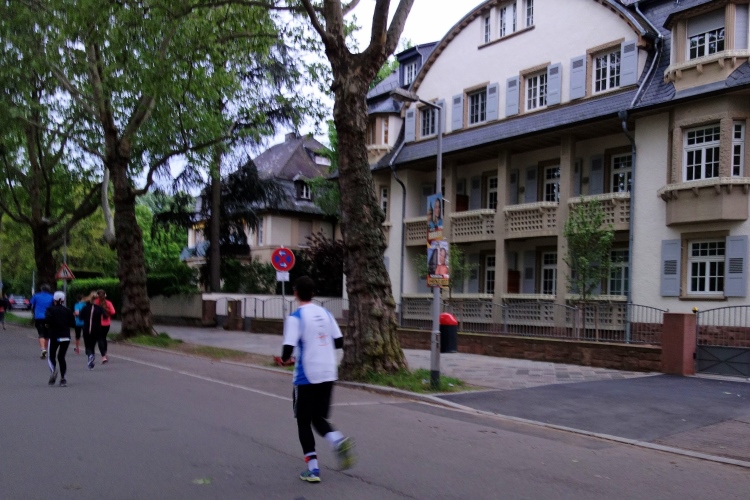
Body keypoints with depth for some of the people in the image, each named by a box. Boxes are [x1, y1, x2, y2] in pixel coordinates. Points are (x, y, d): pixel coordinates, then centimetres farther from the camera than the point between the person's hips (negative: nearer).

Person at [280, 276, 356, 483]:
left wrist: (284, 358, 5)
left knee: (303, 421, 9)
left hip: (306, 377, -5)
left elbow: (288, 350, -16)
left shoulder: (295, 317, -10)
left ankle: (313, 469, 6)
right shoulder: (325, 313, 7)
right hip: (328, 375, 5)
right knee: (319, 418, 19)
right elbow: (339, 342, 11)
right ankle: (339, 441, -9)